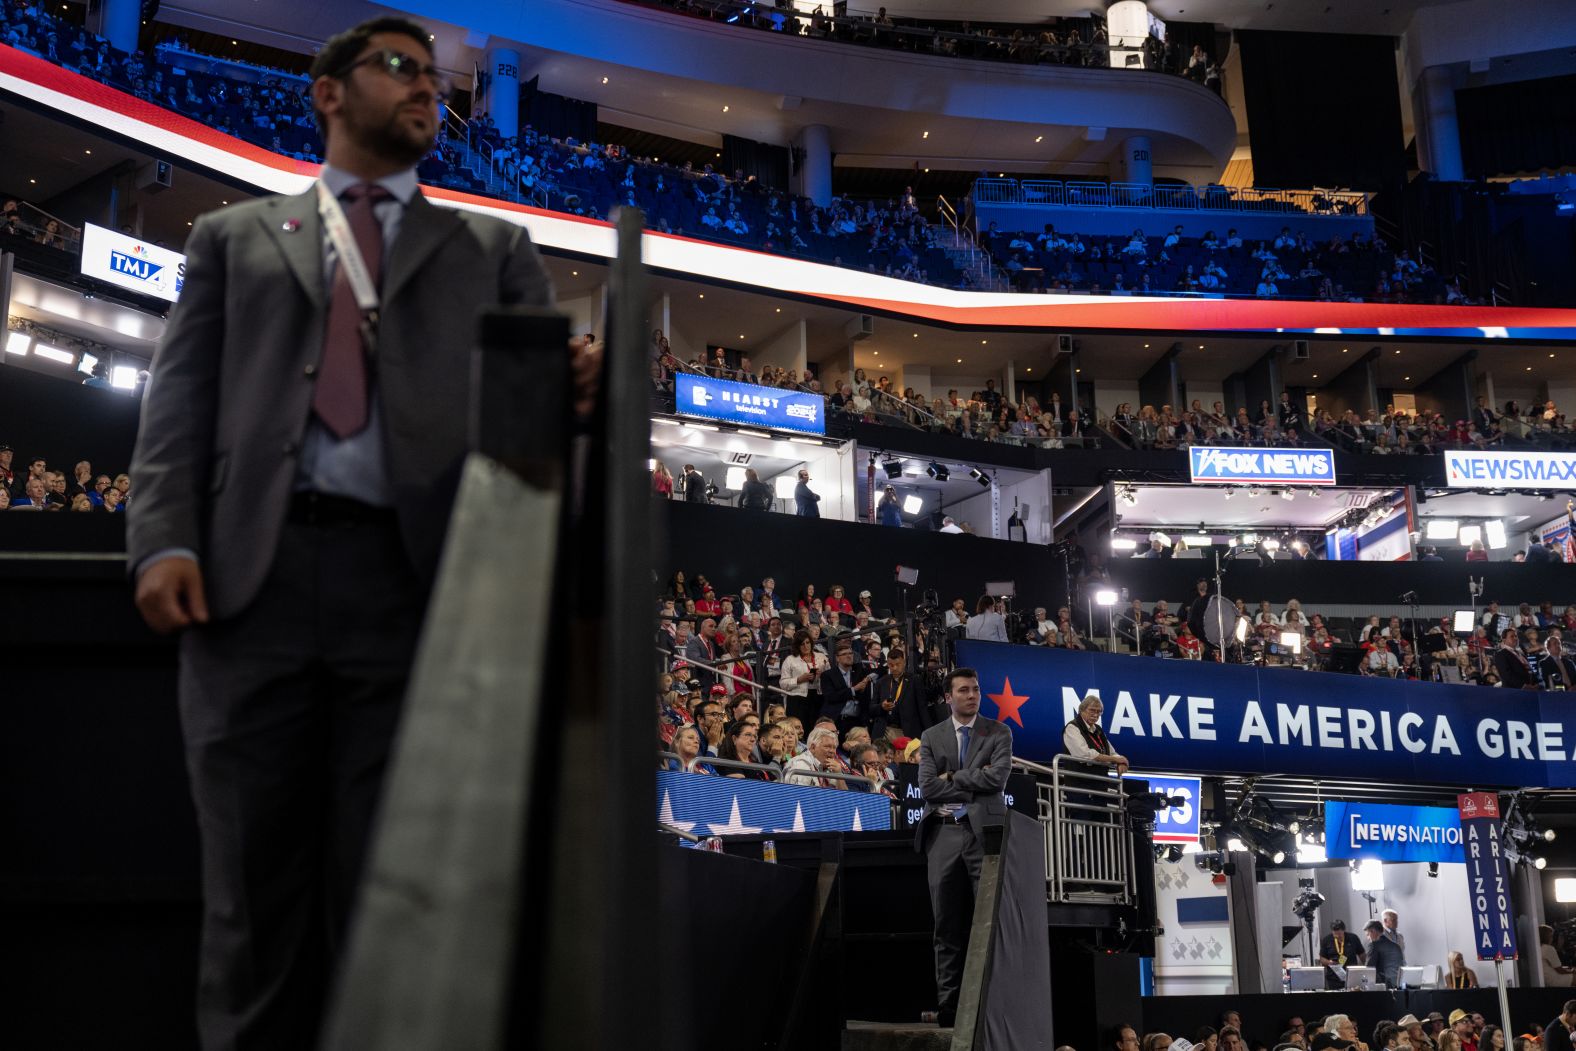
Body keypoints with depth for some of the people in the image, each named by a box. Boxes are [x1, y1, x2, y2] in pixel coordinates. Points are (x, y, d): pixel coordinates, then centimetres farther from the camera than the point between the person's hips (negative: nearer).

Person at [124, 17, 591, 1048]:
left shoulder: (493, 247, 22)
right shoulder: (235, 236, 21)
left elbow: (544, 371, 9)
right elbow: (183, 396, 12)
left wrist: (574, 385, -17)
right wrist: (164, 538, -5)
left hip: (414, 578, 0)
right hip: (253, 573, 1)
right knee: (254, 884, 4)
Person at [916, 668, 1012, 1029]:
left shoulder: (998, 732, 7)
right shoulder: (931, 737, 12)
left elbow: (997, 778, -9)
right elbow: (927, 787, -1)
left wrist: (952, 777, -4)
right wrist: (974, 783, -4)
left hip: (985, 832, -2)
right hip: (944, 833, 2)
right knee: (948, 925, 4)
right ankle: (948, 1006, 8)